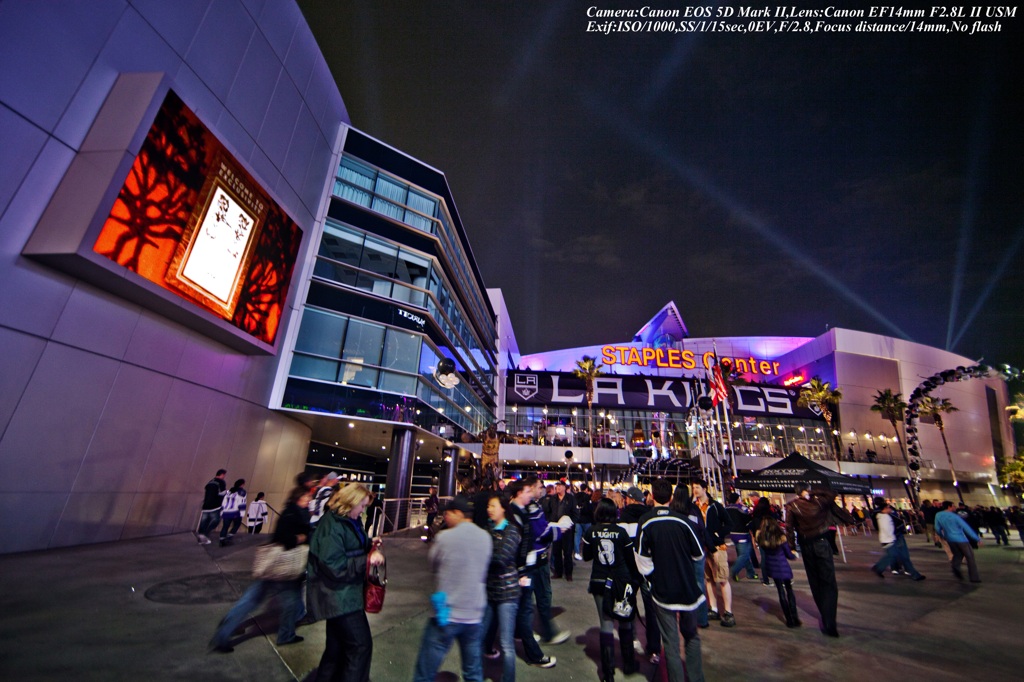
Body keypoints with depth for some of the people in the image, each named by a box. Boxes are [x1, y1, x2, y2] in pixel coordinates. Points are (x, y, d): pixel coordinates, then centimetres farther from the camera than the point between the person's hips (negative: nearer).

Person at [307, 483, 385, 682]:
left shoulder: (348, 521, 7)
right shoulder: (331, 526, -24)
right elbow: (333, 565, -27)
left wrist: (369, 544, 0)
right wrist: (367, 559, -27)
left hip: (342, 593, 10)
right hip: (337, 594, -10)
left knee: (338, 645, 23)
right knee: (361, 645, -1)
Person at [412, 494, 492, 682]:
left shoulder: (445, 537, -15)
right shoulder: (485, 537, -3)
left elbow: (432, 564, 1)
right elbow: (483, 570, 8)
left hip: (447, 613, -4)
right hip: (475, 614, 4)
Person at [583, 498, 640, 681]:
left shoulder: (591, 531, -8)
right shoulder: (621, 531, -11)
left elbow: (586, 556, 3)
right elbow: (631, 558, -4)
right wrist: (636, 579, 10)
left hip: (600, 582, 0)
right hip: (622, 582, 0)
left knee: (606, 625, 8)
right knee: (625, 623, 18)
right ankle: (629, 664, 32)